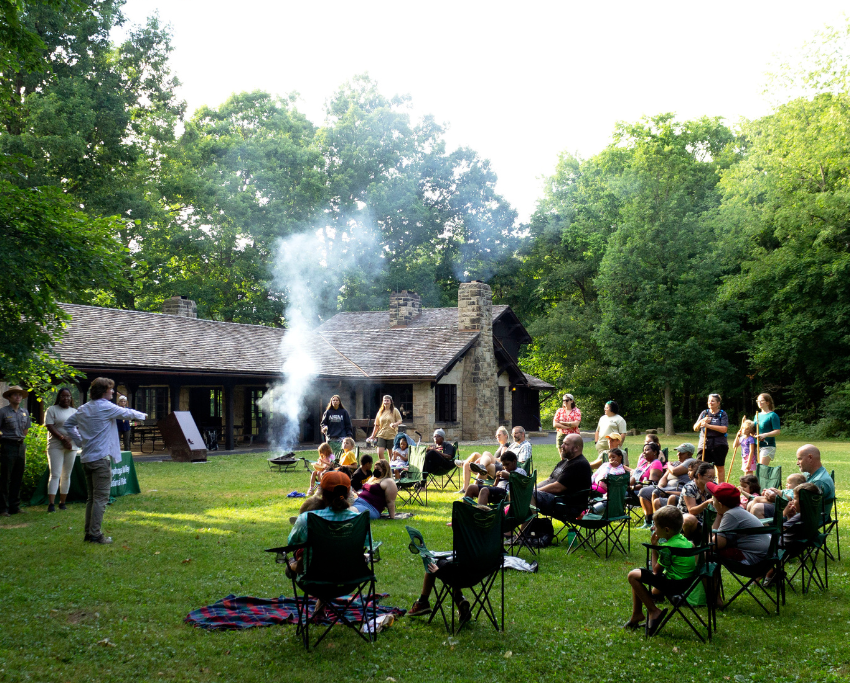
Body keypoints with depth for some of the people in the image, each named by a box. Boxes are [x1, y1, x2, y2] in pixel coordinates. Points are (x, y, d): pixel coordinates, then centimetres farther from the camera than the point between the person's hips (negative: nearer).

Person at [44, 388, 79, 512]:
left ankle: (62, 502, 13)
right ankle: (51, 504, -12)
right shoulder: (52, 410, 2)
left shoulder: (75, 411, 14)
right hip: (56, 445, -4)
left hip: (71, 446, 4)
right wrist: (63, 438, -16)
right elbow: (50, 427, -8)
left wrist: (70, 440, -9)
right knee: (55, 475, -10)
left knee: (66, 475, 6)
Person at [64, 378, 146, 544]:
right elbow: (127, 413, -1)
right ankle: (95, 535, -7)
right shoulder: (106, 407, -11)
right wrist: (142, 415, 19)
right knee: (101, 498, -6)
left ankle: (88, 533, 17)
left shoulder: (83, 409, 12)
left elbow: (68, 424, 22)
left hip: (86, 458, 8)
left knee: (92, 497, 15)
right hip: (101, 458, -8)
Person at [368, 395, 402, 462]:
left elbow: (400, 421, 1)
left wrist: (395, 424, -21)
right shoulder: (380, 412, 13)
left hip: (392, 435, -3)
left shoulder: (394, 411, 2)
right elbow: (376, 425, 17)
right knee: (379, 453, -10)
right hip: (381, 435, 3)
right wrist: (373, 436, 15)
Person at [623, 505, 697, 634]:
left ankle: (654, 611, -2)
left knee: (633, 576, -10)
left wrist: (654, 547, -4)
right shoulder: (683, 539, 4)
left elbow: (656, 570, -12)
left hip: (675, 584, -10)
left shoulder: (668, 547, -23)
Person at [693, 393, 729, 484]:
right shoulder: (704, 413, 11)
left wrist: (708, 425, -18)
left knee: (720, 467, 6)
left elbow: (724, 429, -13)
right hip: (704, 444, 3)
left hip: (719, 445, -3)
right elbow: (695, 428, 10)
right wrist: (701, 421, -10)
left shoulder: (723, 414, 1)